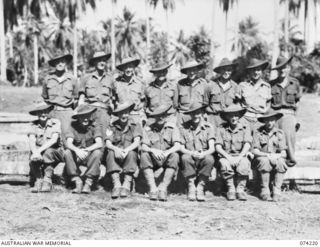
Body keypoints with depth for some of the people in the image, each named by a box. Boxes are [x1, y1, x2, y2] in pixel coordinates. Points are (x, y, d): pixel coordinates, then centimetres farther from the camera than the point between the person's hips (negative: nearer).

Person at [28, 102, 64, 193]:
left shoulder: (55, 123, -6)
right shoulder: (34, 125, 2)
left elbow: (54, 140, -19)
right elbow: (31, 141, -11)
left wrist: (39, 150, -31)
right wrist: (35, 152, -33)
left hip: (55, 152, -2)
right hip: (39, 153, 2)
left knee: (48, 152, -35)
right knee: (33, 158, -31)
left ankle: (47, 181, -26)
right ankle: (38, 181, -17)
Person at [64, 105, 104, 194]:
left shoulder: (95, 126, -8)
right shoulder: (73, 126, -6)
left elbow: (99, 144, -21)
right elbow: (68, 143, -18)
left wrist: (86, 150, -38)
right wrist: (77, 150, -40)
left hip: (90, 156, -1)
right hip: (77, 156, 1)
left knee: (97, 153, -32)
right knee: (67, 153, -28)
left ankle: (88, 183, -25)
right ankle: (78, 182, -22)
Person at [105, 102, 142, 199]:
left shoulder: (135, 125, 3)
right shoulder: (112, 126, 6)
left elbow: (137, 142, -12)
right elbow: (108, 144, -6)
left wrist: (126, 150, -32)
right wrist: (116, 149, -30)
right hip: (116, 157, 1)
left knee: (131, 153, -34)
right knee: (111, 153, -31)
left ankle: (127, 185, -35)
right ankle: (116, 184, -38)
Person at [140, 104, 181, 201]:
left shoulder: (172, 127, -3)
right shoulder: (148, 129, -1)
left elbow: (177, 146, -15)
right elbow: (144, 147, -11)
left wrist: (167, 152, -36)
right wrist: (153, 150, -33)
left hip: (167, 159, 0)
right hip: (154, 161, 0)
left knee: (175, 156, -31)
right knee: (144, 156, -30)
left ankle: (163, 188, -30)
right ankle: (153, 189, -30)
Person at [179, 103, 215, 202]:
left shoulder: (208, 127, 0)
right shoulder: (184, 128, 1)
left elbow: (212, 148, -8)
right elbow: (181, 148, -2)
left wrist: (203, 154, -31)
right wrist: (192, 153, -23)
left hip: (203, 158, 0)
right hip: (190, 157, 0)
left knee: (210, 159, -33)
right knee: (185, 158, -33)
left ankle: (200, 187, -19)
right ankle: (191, 187, -19)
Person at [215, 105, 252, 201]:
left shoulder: (245, 128, 2)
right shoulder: (222, 129, 2)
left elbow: (247, 145, -9)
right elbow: (218, 147, -4)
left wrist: (239, 157, -24)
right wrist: (228, 157, -20)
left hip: (240, 156, 0)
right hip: (226, 156, 0)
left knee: (244, 164, -34)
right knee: (224, 164, -34)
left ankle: (240, 189, -17)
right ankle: (231, 189, -15)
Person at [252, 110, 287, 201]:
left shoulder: (280, 133, 4)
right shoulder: (258, 132, -2)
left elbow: (284, 153, -1)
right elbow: (255, 151, -8)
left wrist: (276, 156, -24)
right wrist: (267, 155, -24)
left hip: (276, 159, 2)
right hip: (261, 159, -2)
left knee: (281, 162, -32)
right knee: (265, 162, -36)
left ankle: (276, 192, -27)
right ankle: (264, 191, -27)